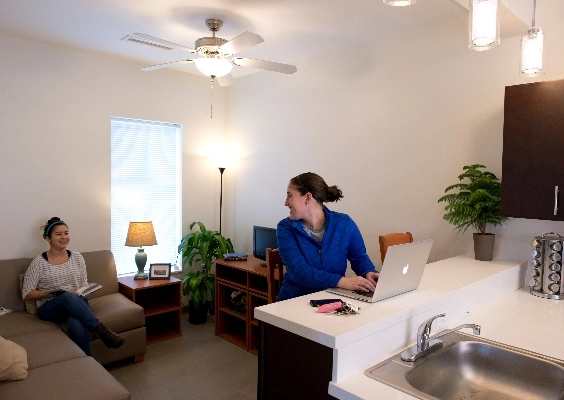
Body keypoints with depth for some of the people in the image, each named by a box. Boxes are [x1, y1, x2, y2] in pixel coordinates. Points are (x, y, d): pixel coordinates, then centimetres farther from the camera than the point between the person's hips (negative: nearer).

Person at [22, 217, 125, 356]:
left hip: (76, 304, 2)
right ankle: (103, 331, -38)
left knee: (77, 324, -37)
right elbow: (26, 294, -2)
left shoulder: (77, 257, 8)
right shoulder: (39, 262, -2)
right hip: (49, 308, -2)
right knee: (69, 296, -39)